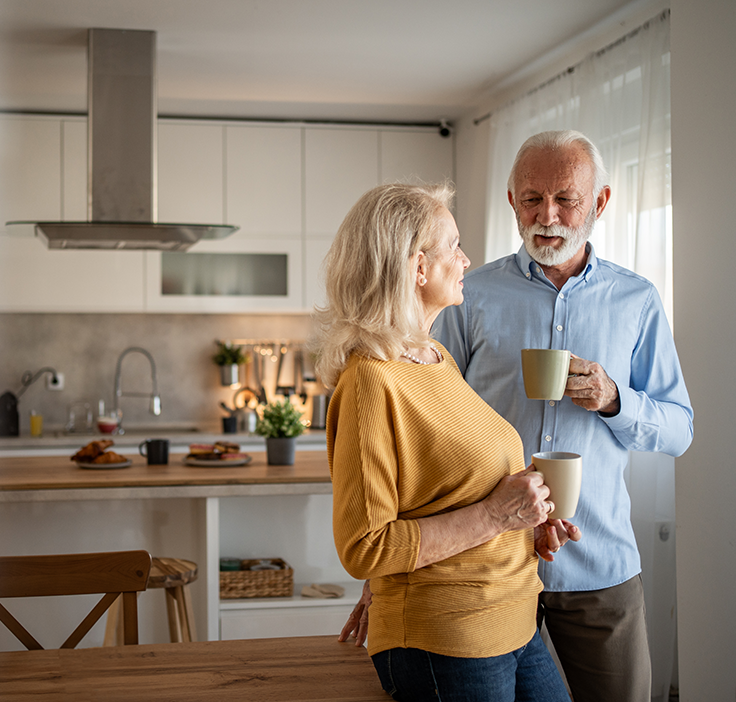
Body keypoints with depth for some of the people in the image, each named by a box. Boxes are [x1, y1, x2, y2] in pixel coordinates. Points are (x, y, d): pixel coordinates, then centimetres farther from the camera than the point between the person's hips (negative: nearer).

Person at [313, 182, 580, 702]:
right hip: (444, 649, -8)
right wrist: (492, 516, -20)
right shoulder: (372, 379, -18)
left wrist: (524, 526, 6)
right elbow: (363, 550, -20)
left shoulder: (439, 359, 10)